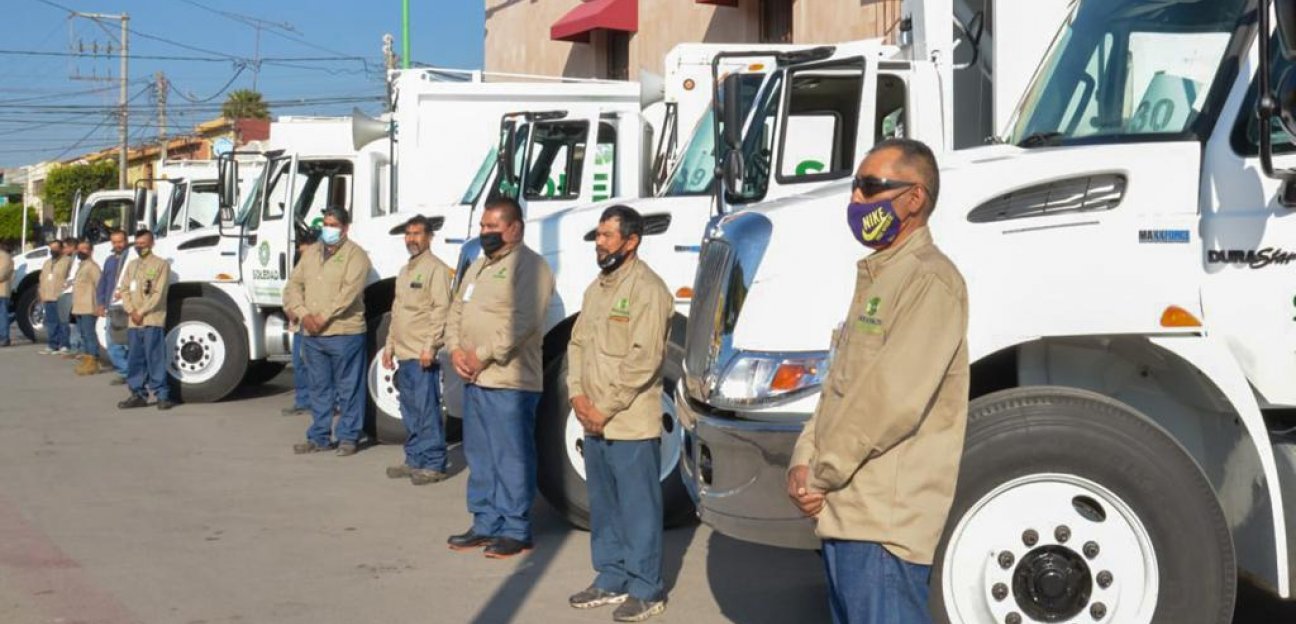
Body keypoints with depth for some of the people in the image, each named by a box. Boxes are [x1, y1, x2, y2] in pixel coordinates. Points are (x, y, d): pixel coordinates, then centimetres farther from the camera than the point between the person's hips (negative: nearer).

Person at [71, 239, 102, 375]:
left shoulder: (92, 266, -11)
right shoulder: (81, 266, 20)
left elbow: (100, 284, -18)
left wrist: (100, 304, -20)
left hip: (88, 308, -10)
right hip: (79, 308, 10)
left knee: (90, 334, -10)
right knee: (83, 335, 13)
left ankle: (93, 364, -9)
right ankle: (86, 361, 18)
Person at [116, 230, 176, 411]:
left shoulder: (161, 264, 1)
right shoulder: (131, 265, 19)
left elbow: (159, 293, -7)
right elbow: (124, 290, 13)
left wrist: (142, 312, -11)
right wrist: (131, 311, -3)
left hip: (153, 320, -6)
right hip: (133, 321, 6)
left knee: (155, 358, -9)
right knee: (135, 360, 7)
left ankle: (162, 395, -7)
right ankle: (138, 394, 13)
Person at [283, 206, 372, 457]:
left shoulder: (355, 255, -5)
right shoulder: (311, 253, 15)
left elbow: (349, 291, -17)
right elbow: (293, 286, 10)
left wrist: (323, 317, -20)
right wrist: (303, 314, -7)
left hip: (344, 333, -6)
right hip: (312, 335, 6)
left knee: (348, 389, 2)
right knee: (319, 388, 13)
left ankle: (348, 437, 10)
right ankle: (319, 437, 21)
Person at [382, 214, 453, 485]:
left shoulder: (436, 268, -8)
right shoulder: (405, 271, 20)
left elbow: (441, 310, -15)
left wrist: (430, 346, -20)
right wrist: (389, 345, 19)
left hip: (422, 355, -9)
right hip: (403, 354, 9)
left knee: (427, 411, -7)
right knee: (410, 413, 13)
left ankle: (434, 465, -3)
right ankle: (414, 460, 21)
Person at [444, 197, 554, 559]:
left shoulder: (529, 266, -10)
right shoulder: (478, 266, 20)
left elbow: (521, 323, -20)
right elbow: (457, 311, 19)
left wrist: (481, 356, -17)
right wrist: (455, 349, 0)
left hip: (509, 381, -9)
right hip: (474, 379, 9)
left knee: (511, 459, -3)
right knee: (479, 456, 14)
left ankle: (516, 531, 5)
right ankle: (485, 524, 24)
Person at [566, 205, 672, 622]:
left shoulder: (648, 289, -13)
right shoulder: (597, 288, 15)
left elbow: (644, 358, -19)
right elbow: (578, 343, 15)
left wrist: (606, 408, -16)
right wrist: (578, 394, -1)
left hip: (632, 423, -8)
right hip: (593, 422, 8)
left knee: (638, 506, 0)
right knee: (603, 505, 16)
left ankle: (646, 589, 9)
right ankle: (612, 579, 28)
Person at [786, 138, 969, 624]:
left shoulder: (929, 280, -14)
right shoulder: (876, 278, 18)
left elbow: (892, 399, -21)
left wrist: (820, 475, -13)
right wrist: (803, 461, 2)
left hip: (884, 518, -10)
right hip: (844, 512, 10)